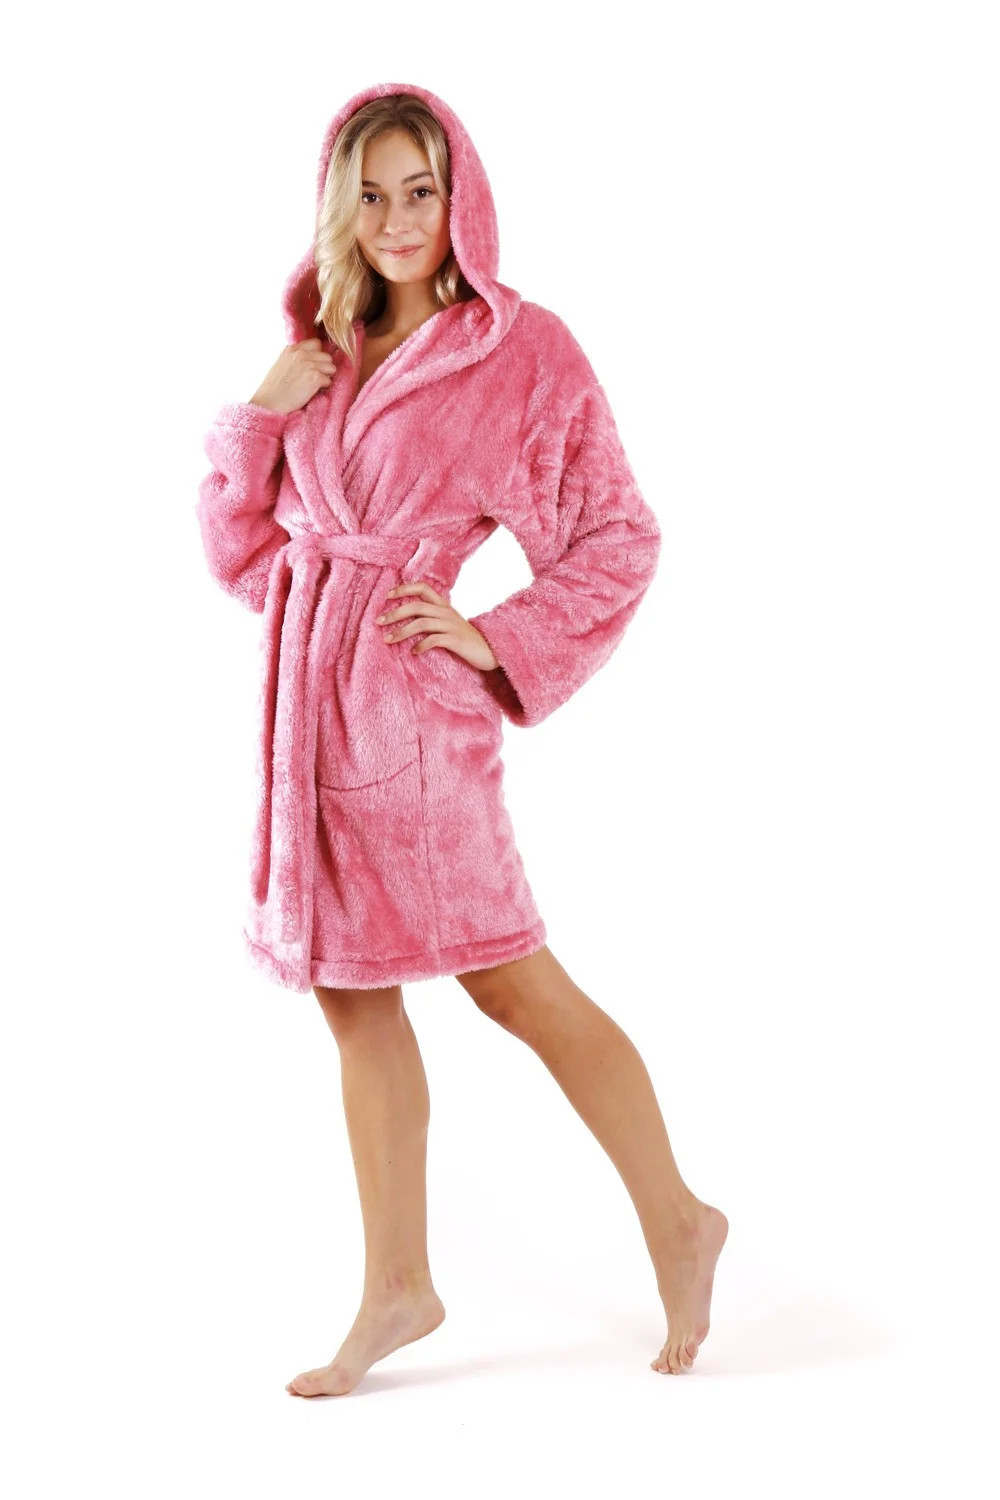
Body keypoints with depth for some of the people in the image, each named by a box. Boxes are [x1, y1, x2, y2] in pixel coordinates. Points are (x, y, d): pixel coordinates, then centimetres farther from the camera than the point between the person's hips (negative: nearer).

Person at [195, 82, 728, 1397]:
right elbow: (242, 540, 13)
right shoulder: (323, 345, 12)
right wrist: (261, 413, -1)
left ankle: (676, 1222, 18)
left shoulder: (523, 351, -5)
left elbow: (621, 540, -3)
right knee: (353, 992, 10)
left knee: (511, 979, -1)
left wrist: (491, 639, -10)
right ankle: (396, 1287, 22)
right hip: (312, 686, 7)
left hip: (415, 697, -6)